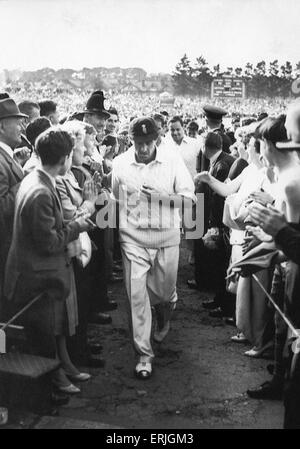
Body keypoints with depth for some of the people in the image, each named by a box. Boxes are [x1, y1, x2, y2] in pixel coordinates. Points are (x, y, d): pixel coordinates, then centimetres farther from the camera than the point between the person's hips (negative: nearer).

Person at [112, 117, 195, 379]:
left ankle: (164, 321, 53)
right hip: (133, 239, 0)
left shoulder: (173, 160, -7)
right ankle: (144, 354, 11)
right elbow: (113, 200, 7)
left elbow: (189, 197, -7)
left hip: (166, 237, 0)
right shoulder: (120, 163, -4)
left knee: (165, 291, 15)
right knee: (137, 295, -2)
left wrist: (160, 196, -24)